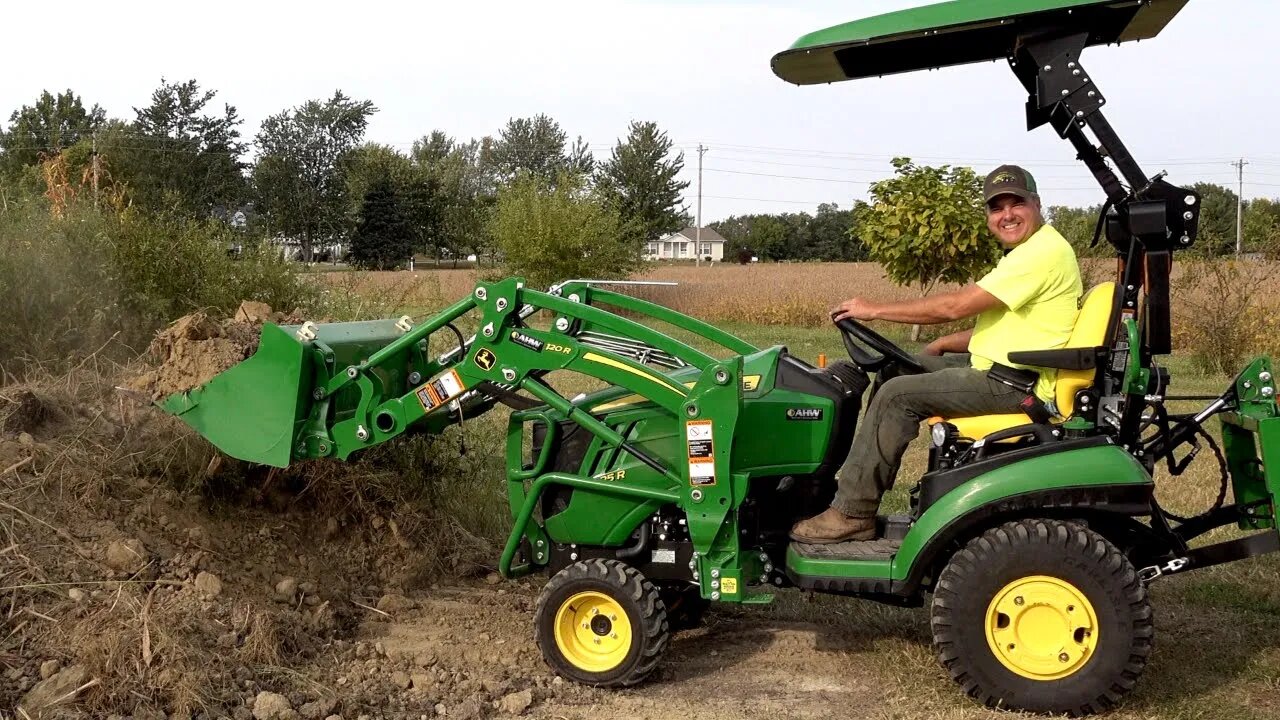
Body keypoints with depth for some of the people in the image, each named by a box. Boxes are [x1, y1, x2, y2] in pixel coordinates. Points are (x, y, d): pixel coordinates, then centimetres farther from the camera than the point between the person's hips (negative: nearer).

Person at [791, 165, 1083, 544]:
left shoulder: (1044, 252, -19)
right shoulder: (1027, 252, 16)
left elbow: (956, 305, -23)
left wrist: (875, 310, -16)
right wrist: (942, 345, 10)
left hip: (1017, 385, -11)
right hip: (997, 367, 11)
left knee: (898, 395, -20)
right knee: (894, 368, 10)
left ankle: (851, 514, -15)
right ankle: (861, 483, 8)